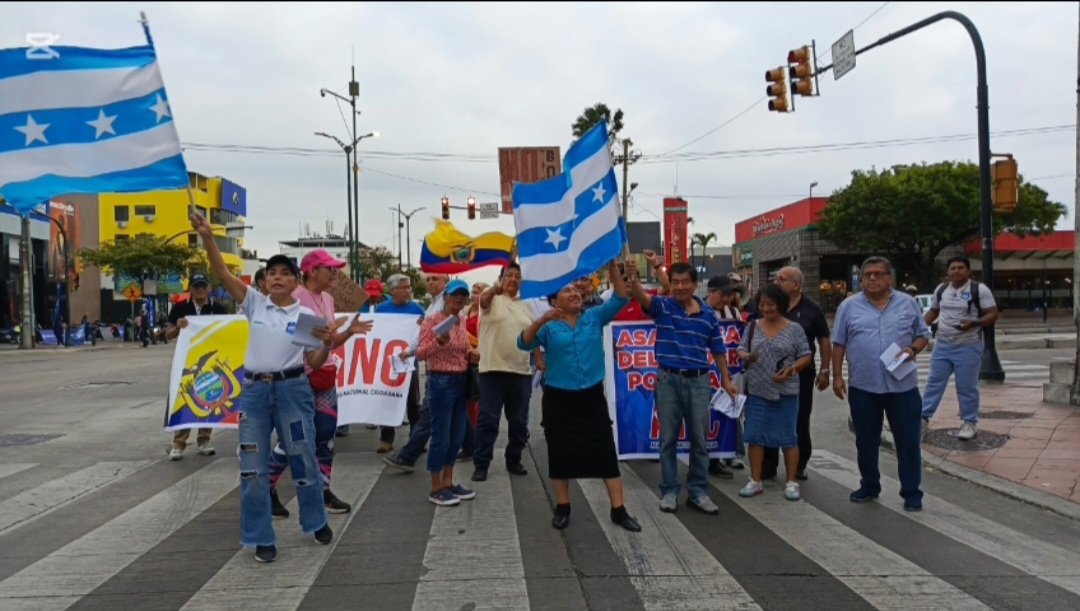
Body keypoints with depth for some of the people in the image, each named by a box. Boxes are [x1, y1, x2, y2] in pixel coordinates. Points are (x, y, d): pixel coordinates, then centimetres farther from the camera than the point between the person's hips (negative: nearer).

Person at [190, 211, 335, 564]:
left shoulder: (305, 315, 0)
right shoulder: (255, 303, 5)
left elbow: (314, 364, 2)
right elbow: (222, 274, -6)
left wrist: (327, 343, -18)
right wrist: (208, 238, -18)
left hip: (292, 390, -2)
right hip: (255, 390, 2)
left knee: (303, 459, 9)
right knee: (253, 466, 4)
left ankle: (317, 522, 32)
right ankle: (261, 539, 16)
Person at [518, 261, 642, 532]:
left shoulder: (595, 318, 5)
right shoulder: (549, 327, -2)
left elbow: (620, 299, -3)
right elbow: (524, 343, -15)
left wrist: (612, 267, -14)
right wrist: (540, 321, -31)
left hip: (592, 397, 2)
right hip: (558, 400, -1)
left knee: (606, 452, 1)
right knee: (561, 454, 6)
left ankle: (618, 510, 8)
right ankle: (562, 508, 20)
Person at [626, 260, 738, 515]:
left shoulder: (708, 314, 4)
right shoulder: (662, 306, -3)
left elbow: (717, 349, 12)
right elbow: (641, 296, -24)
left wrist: (726, 379, 10)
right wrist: (633, 277, -44)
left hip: (699, 381, 2)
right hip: (668, 380, -2)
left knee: (699, 439, 7)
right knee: (668, 439, 6)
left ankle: (698, 492, 18)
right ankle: (669, 491, 17)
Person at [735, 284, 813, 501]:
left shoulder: (794, 329, -1)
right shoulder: (753, 326, 5)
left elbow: (806, 357, 0)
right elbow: (741, 350, 7)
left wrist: (791, 369, -16)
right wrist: (747, 357, -15)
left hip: (786, 391, -2)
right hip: (757, 390, 2)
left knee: (788, 436, 5)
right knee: (755, 435, 5)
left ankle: (791, 482, 15)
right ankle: (755, 481, 15)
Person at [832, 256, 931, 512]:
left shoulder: (908, 304, 4)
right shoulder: (849, 306, 2)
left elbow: (923, 335, 9)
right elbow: (839, 344, 4)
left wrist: (912, 349, -12)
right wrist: (837, 376, -1)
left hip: (903, 386, 0)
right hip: (863, 386, 0)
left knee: (908, 441, 4)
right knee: (866, 441, 11)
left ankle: (911, 492, 14)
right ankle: (869, 486, 26)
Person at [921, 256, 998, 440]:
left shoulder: (980, 289, -8)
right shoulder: (941, 290, 8)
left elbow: (993, 315, -9)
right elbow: (933, 311, 20)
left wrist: (974, 323, -26)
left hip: (968, 347, -5)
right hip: (942, 344, 5)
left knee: (967, 387, 3)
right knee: (934, 382, 8)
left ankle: (969, 423, 15)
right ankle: (924, 417, 14)